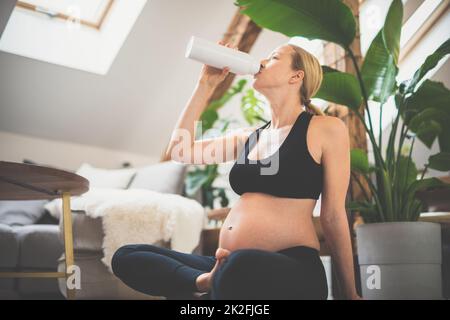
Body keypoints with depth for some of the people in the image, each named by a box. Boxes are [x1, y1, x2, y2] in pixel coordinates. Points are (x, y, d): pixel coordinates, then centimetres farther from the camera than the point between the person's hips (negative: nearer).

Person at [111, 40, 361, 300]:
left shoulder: (327, 129, 2)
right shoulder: (249, 136, 20)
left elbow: (333, 216, 2)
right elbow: (179, 150, 16)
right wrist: (206, 84, 17)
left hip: (291, 270, -7)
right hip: (233, 266, 7)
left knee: (241, 266, -43)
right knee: (126, 257, -4)